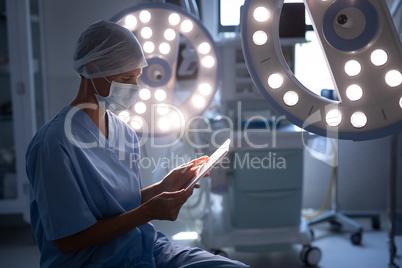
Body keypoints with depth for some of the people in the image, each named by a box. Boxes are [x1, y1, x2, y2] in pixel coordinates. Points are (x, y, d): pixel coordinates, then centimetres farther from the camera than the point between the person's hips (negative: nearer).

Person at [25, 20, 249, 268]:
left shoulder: (125, 133, 7)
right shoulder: (56, 143, -18)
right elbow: (67, 240, -16)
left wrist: (164, 187, -4)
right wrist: (147, 212, -20)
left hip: (147, 247, 8)